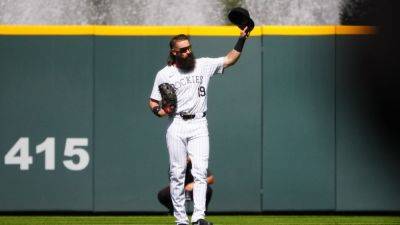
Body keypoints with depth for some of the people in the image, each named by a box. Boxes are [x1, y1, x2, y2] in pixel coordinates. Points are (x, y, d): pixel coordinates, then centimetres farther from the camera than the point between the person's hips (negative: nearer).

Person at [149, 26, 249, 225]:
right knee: (177, 173, 0)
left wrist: (241, 40, -1)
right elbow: (153, 101, 10)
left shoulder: (204, 65, 9)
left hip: (199, 125, 1)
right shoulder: (164, 74, 6)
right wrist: (159, 110, -11)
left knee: (200, 171, -12)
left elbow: (229, 60, 11)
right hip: (176, 126, -1)